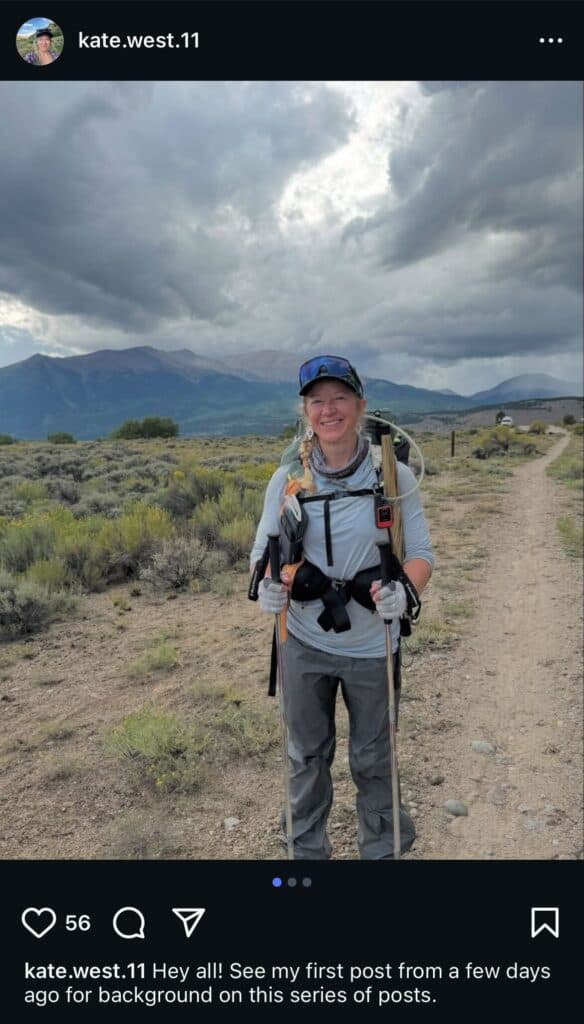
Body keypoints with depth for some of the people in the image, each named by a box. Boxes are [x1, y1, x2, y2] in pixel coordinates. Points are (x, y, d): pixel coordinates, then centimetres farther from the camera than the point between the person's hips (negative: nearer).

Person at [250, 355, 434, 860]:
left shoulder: (395, 476, -10)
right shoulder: (287, 478, -6)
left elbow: (421, 552, -8)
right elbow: (264, 549, -1)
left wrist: (403, 590, -29)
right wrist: (267, 585, -23)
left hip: (372, 646, -1)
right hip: (304, 642, 1)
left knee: (372, 759, 19)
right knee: (307, 755, 20)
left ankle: (383, 847, 47)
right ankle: (306, 847, 47)